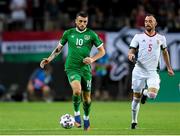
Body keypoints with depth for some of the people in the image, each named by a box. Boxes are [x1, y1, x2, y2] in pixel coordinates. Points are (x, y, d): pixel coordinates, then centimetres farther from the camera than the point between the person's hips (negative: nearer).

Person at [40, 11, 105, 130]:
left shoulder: (91, 34, 0)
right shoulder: (68, 33, 3)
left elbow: (102, 51, 6)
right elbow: (59, 48, 16)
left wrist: (92, 59, -11)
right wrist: (49, 59, 5)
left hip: (85, 69, 1)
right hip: (72, 68, -1)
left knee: (87, 97, 8)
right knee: (77, 90, -27)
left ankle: (86, 118, 35)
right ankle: (76, 113, -4)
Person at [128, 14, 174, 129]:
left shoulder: (161, 38, 8)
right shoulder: (138, 37, 3)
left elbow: (165, 52, 22)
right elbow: (131, 50, 2)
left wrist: (169, 67, 23)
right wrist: (131, 55, -22)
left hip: (152, 72, 0)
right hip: (139, 71, 0)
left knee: (152, 95, -21)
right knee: (136, 97, 3)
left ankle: (145, 93, 16)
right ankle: (134, 121, 20)